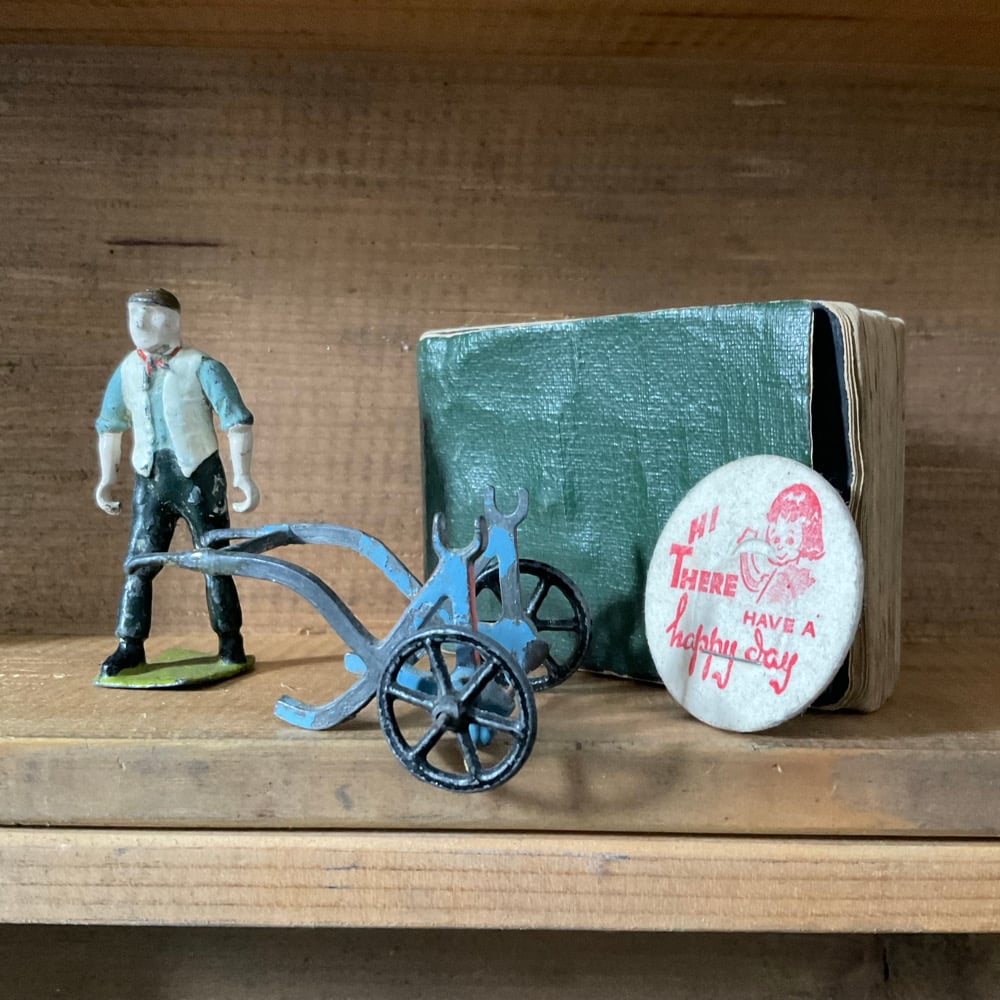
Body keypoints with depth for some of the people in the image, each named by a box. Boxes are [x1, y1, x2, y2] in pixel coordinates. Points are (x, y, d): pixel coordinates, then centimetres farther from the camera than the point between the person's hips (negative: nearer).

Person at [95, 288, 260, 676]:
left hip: (198, 477, -4)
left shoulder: (201, 367, -9)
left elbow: (238, 421, -10)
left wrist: (242, 475, -17)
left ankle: (230, 641, 16)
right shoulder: (127, 371, 6)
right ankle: (130, 646, 12)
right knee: (138, 564, 4)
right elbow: (109, 426, 18)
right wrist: (107, 479, 16)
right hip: (150, 480, 4)